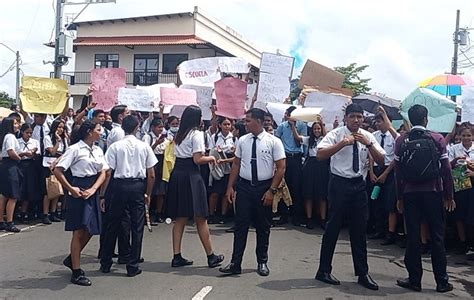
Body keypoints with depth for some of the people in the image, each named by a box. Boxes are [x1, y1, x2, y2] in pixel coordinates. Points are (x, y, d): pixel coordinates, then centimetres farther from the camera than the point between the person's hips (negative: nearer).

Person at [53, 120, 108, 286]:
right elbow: (57, 170, -12)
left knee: (90, 230, 12)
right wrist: (71, 189, -13)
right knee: (79, 231, -1)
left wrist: (93, 189, -10)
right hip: (79, 191, -7)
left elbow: (103, 172, 5)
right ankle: (76, 272, 9)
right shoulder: (75, 149, -10)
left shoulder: (98, 151, 9)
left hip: (93, 191, 7)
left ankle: (71, 259, 34)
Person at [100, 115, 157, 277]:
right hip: (138, 186, 0)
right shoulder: (144, 147, 1)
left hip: (120, 186, 0)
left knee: (113, 225, 12)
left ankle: (105, 263, 22)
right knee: (137, 227, 7)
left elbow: (107, 173, -5)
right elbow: (151, 175, 1)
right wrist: (148, 194, 12)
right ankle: (133, 266, 11)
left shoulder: (115, 146, -2)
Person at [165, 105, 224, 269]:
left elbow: (180, 154, 12)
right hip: (191, 175, -7)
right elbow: (197, 159, -15)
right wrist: (210, 158, 2)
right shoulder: (196, 134, -9)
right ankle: (211, 256, 12)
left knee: (180, 219, 12)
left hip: (177, 174, 7)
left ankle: (177, 257, 13)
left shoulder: (178, 134, 14)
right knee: (201, 219, 2)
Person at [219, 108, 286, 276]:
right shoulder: (242, 141, 4)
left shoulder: (274, 142, -6)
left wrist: (272, 190, -13)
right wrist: (230, 187, 4)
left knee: (263, 227, 10)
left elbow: (281, 168, -7)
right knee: (240, 226, 1)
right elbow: (236, 164, 10)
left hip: (264, 187, -2)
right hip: (244, 186, 2)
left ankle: (262, 262, 25)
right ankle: (235, 264, 7)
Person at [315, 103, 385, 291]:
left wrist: (368, 144, -15)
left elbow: (381, 160, -1)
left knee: (359, 230, 10)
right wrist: (342, 143, -27)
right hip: (340, 183, -4)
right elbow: (320, 154, -19)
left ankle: (363, 274, 21)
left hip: (359, 185, 4)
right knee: (333, 227, 3)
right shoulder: (336, 134, -6)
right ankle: (324, 271, 17)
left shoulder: (368, 136, 6)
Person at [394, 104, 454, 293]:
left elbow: (398, 171, -2)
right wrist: (449, 196, 4)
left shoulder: (401, 141, -2)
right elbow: (446, 170, -5)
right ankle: (442, 282, 13)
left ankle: (414, 280, 11)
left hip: (410, 194, 1)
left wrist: (400, 197, 7)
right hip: (433, 192, -1)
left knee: (413, 237, 6)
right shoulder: (437, 139, -5)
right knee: (437, 237, 7)